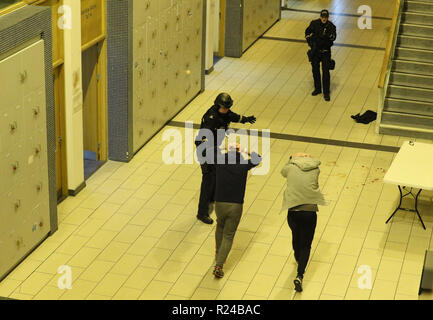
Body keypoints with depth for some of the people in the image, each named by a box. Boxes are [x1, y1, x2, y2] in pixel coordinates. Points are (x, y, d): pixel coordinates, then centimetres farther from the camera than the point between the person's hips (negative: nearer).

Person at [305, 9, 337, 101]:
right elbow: (307, 32, 8)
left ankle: (326, 92, 1)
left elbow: (333, 37, -21)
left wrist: (329, 34, -42)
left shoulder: (331, 26, -11)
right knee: (315, 70, 13)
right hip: (315, 50, 3)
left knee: (325, 71, -6)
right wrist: (310, 41, -2)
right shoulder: (314, 23, -6)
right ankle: (317, 89, 31)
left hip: (325, 51, -3)